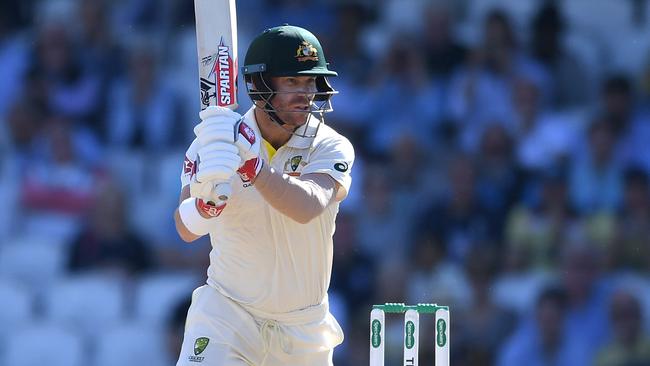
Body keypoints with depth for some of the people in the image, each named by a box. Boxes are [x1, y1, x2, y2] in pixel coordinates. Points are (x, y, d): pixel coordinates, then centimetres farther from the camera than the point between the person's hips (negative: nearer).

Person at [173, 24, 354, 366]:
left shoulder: (331, 147, -10)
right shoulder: (212, 142, -10)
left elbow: (307, 208, -31)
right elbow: (186, 229, -24)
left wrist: (248, 160, -44)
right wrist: (206, 199, -47)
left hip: (304, 325, 2)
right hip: (227, 313, -1)